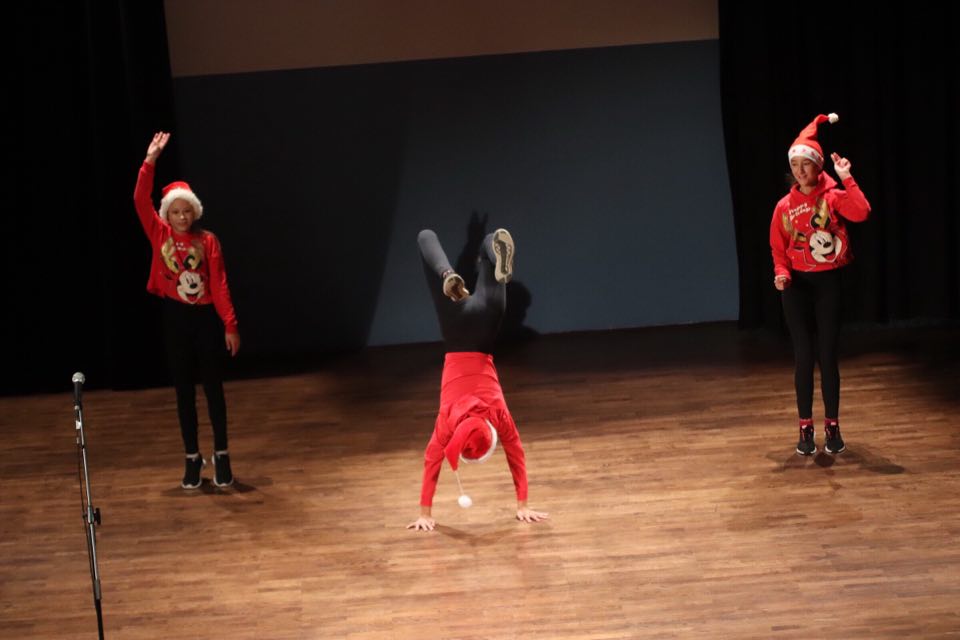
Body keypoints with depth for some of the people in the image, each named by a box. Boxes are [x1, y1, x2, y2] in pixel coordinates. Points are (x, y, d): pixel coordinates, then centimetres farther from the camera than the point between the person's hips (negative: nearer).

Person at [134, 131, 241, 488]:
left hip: (207, 318, -2)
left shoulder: (207, 241, -5)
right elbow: (140, 201, -11)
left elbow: (220, 285, -7)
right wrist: (150, 161, -18)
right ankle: (192, 458, 15)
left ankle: (221, 455, 13)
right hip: (175, 318, 2)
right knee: (184, 390, 7)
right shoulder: (160, 235, -1)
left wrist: (230, 325, -12)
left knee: (213, 387, 5)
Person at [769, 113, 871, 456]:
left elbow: (861, 213, -23)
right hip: (796, 284, 2)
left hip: (828, 282, -2)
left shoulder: (833, 196, -4)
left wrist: (846, 179, -26)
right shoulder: (784, 206, 4)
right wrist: (781, 273, -12)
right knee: (804, 356, 1)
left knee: (827, 355, 0)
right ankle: (806, 428, 8)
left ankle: (832, 426, 10)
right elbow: (778, 248, 6)